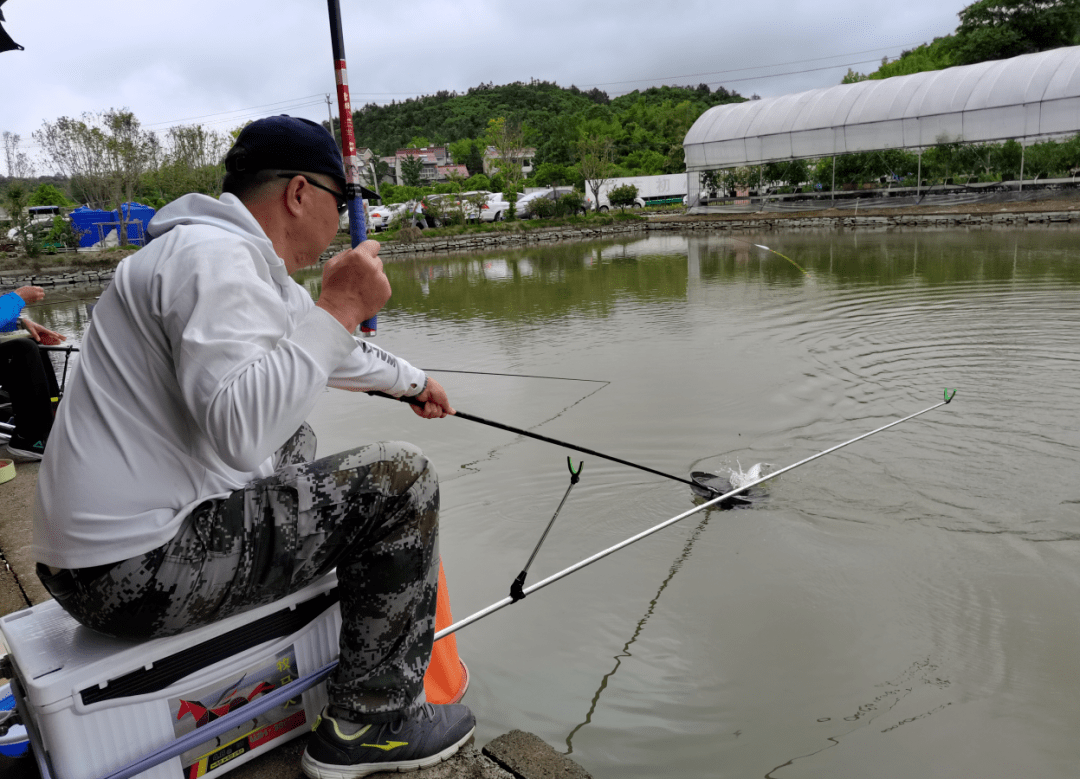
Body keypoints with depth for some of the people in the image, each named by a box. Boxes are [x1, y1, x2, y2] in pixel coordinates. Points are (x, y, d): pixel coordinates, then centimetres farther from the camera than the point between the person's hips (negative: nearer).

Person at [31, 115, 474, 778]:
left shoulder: (243, 261, 15)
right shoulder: (216, 255, -18)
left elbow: (334, 352, 30)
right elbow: (239, 428, -32)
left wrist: (413, 381, 42)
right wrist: (339, 307, -24)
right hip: (140, 571, -11)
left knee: (294, 443, 29)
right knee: (400, 478, -9)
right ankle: (373, 724, 2)